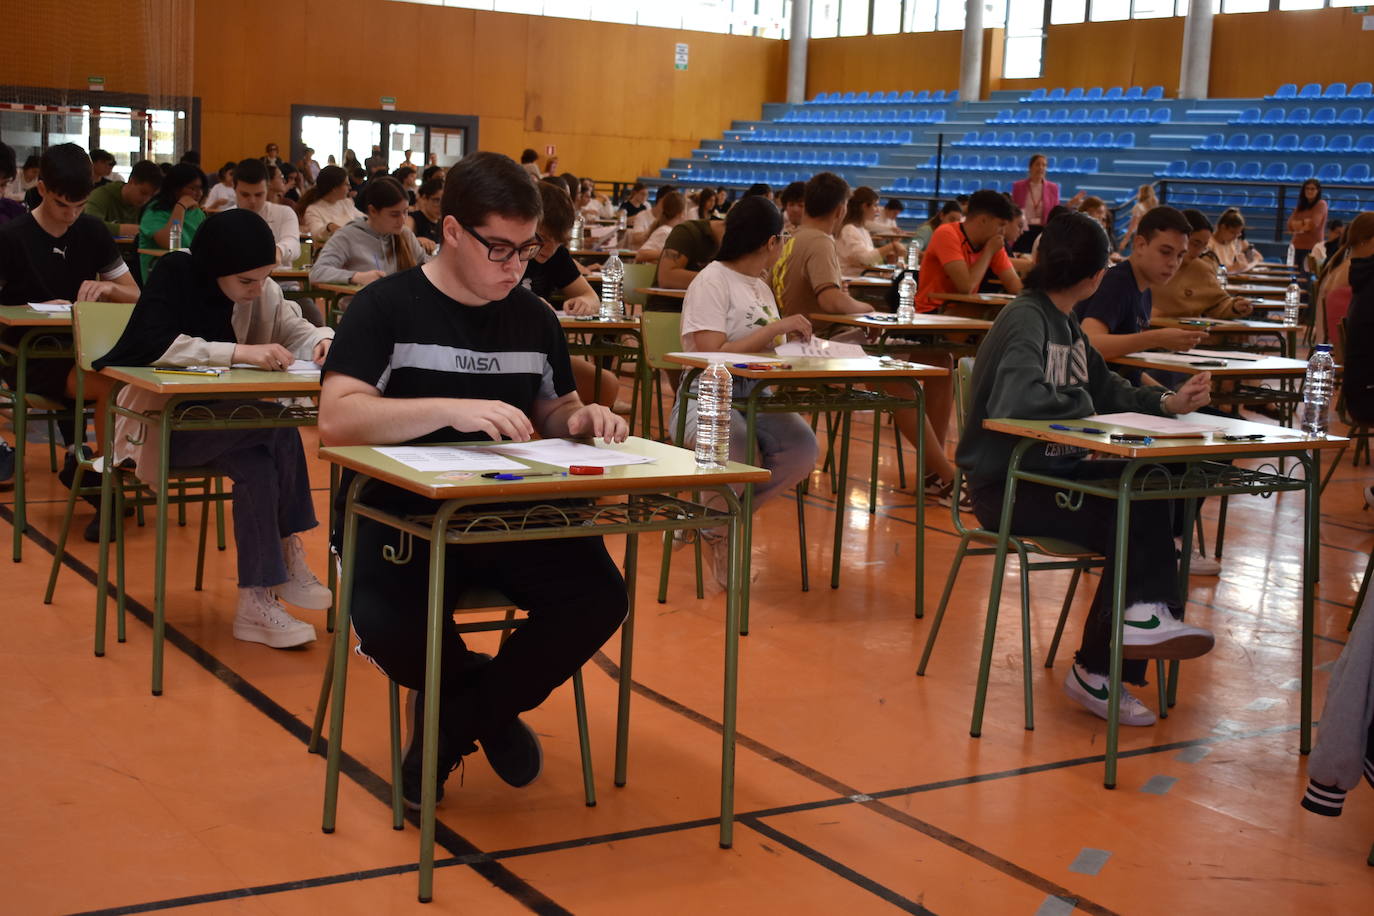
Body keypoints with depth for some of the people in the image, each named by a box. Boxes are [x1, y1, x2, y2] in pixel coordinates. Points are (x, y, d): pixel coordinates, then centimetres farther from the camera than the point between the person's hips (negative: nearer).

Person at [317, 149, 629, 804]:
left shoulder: (534, 318, 12)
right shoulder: (387, 307, -4)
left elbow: (551, 413, 23)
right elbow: (336, 419, -17)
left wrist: (580, 419, -3)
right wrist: (452, 408, -29)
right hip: (403, 511, -4)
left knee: (599, 598, -23)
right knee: (390, 629, -33)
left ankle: (451, 726, 1)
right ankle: (490, 704, 5)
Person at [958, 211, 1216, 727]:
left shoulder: (1067, 324, 14)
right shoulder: (1026, 319, -15)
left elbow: (1108, 389, 21)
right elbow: (1017, 401, -32)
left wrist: (1168, 404, 5)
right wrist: (1081, 405, -16)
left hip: (1052, 469, 8)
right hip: (1006, 484, -8)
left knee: (1150, 500, -14)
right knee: (1133, 524, -21)